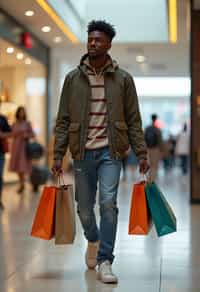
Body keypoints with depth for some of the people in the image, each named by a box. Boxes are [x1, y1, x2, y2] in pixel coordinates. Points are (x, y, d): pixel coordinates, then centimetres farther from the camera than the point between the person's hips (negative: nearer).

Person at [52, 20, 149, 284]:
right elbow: (63, 120, 4)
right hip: (82, 152, 2)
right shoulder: (73, 78, 4)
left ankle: (105, 262, -4)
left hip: (110, 151, -2)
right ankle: (93, 240, 41)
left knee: (108, 203, -15)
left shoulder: (123, 79, 2)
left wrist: (142, 154, -3)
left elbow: (134, 120, 3)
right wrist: (58, 156, -1)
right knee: (84, 208, 9)